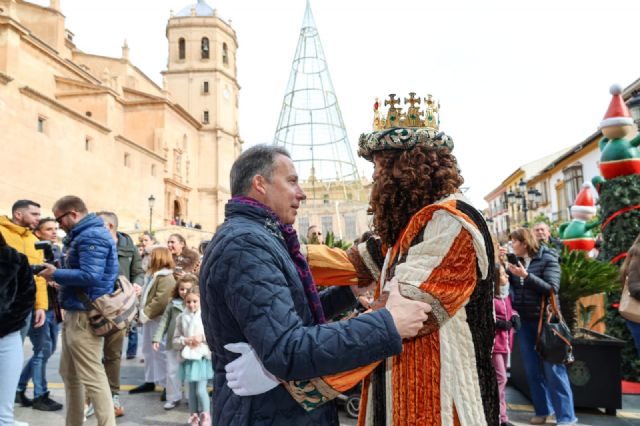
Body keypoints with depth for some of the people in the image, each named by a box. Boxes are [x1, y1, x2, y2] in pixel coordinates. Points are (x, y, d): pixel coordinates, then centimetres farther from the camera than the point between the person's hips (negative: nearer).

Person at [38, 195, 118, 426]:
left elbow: (90, 276, -26)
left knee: (92, 376, -7)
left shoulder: (92, 236, -17)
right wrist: (58, 273, 3)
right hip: (75, 312, 11)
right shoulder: (81, 235, 18)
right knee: (69, 373, 19)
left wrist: (56, 274, -14)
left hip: (85, 315, -11)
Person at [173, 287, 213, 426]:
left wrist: (203, 337, -16)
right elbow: (175, 340, 5)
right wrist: (185, 341, -13)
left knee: (200, 390, -4)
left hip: (202, 356, -3)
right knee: (192, 390, 11)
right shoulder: (181, 318, 3)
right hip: (188, 357, 3)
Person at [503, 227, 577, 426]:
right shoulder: (516, 261, 6)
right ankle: (543, 409, 25)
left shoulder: (547, 259, -8)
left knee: (553, 368, -1)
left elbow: (553, 288, -17)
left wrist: (526, 276, -23)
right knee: (532, 369, 11)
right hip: (523, 321, 5)